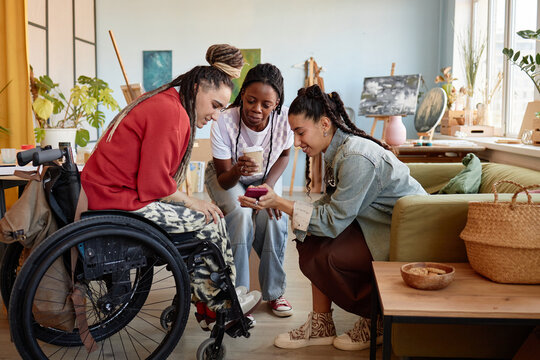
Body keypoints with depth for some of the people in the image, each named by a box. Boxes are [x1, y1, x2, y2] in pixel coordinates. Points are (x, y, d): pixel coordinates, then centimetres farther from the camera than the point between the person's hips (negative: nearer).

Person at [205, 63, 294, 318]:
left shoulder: (284, 120, -28)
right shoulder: (224, 123, -34)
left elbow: (284, 155, -6)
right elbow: (224, 180, -25)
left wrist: (269, 186, -21)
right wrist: (237, 170, -48)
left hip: (264, 176, 2)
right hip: (227, 176, -2)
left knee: (274, 218, -24)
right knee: (240, 214, -30)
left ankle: (274, 292, -4)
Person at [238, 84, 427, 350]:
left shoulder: (356, 158, -27)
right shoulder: (338, 149, 2)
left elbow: (333, 221, -24)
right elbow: (332, 205, 4)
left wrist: (279, 203, -22)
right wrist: (276, 203, -8)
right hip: (378, 222, 9)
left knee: (326, 256, -21)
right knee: (311, 241, -2)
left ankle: (376, 322, 3)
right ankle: (321, 325, 7)